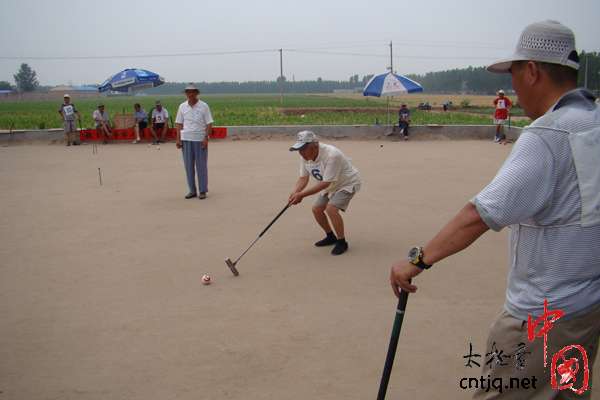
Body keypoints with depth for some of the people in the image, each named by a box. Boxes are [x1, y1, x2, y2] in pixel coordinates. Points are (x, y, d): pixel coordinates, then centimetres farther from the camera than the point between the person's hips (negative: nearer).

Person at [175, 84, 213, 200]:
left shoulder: (204, 106, 0)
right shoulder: (182, 106, 8)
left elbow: (209, 124, -3)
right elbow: (179, 124, 10)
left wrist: (206, 138, -12)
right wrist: (178, 139, 3)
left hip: (200, 139, -3)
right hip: (186, 139, 3)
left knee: (201, 165, 0)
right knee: (188, 165, 5)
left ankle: (203, 191, 8)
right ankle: (192, 190, 14)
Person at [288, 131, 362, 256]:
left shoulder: (331, 155, -38)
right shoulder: (305, 156, -13)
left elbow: (325, 183, -36)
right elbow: (303, 178, -8)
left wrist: (302, 195, -37)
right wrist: (294, 193, -28)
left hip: (348, 183, -8)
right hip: (331, 185, 8)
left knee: (331, 209, -25)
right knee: (316, 209, 7)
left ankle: (342, 242, -6)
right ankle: (331, 237, 28)